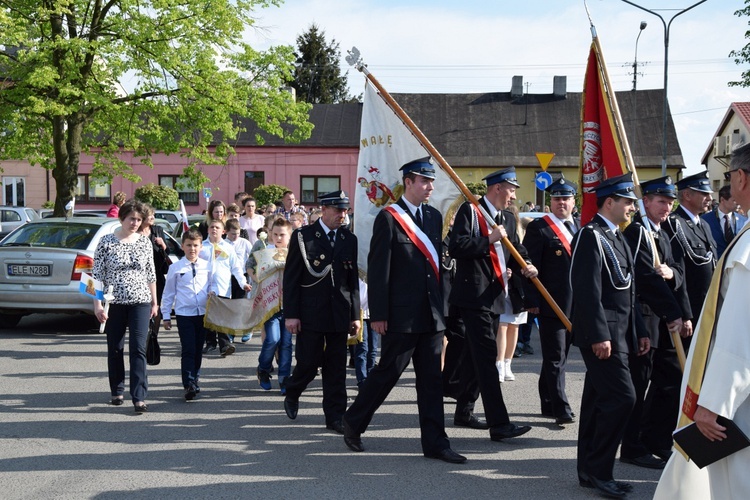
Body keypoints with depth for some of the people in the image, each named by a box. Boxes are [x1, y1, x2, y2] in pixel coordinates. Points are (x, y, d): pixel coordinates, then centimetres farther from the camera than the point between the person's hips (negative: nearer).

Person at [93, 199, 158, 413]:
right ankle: (117, 391, 27)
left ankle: (139, 397, -9)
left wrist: (154, 301, 10)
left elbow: (151, 274, 11)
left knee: (138, 349, -7)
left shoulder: (144, 241, 4)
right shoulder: (106, 241, -4)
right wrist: (97, 304, -9)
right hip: (114, 303, -1)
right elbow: (97, 275, -4)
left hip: (140, 302, 1)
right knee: (115, 349, 10)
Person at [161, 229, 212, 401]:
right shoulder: (175, 268, 0)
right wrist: (166, 315, 5)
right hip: (184, 314, -3)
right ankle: (189, 385, -10)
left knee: (198, 349, 13)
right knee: (188, 350, -9)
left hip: (203, 313, 3)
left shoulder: (207, 266, 5)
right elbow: (168, 292, 5)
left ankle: (195, 379, 29)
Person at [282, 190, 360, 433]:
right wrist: (291, 314, -8)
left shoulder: (349, 239, 9)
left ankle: (335, 416, 12)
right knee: (308, 362, 1)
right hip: (310, 313, -3)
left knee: (336, 367, 4)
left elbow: (353, 279, 12)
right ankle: (292, 395, 30)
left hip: (340, 313, 3)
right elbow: (290, 278, -3)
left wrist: (355, 315, 8)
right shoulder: (303, 236, -1)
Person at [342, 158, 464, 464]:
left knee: (431, 378, 7)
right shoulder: (389, 218, -7)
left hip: (431, 313, 6)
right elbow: (378, 269, -10)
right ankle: (353, 422, 23)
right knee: (388, 371, 3)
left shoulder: (434, 217, 13)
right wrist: (378, 314, -14)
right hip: (401, 314, -6)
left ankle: (434, 442, 12)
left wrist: (442, 306, 13)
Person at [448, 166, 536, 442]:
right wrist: (489, 239, -19)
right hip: (474, 295, -9)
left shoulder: (508, 218, 16)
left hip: (494, 296, 9)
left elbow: (516, 250, 14)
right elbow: (455, 247, -18)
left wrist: (524, 267, -7)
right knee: (487, 357, -12)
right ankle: (499, 423, -14)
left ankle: (464, 411, 28)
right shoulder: (470, 211, -7)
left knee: (476, 356, 16)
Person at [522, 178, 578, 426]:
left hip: (577, 305, 6)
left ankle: (548, 404, 25)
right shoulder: (538, 228, -5)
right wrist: (532, 301, -13)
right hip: (552, 304, -6)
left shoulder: (581, 227, 13)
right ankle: (561, 409, -1)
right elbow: (530, 267, -8)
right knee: (555, 358, -3)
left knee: (557, 357, 15)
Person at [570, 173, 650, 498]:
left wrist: (639, 331, 18)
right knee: (621, 397, -13)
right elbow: (588, 290, -20)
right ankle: (599, 470, -4)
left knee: (599, 399, 12)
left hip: (618, 333, 10)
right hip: (602, 334, -10)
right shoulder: (590, 236, -12)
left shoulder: (616, 238, 18)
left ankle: (590, 472, 18)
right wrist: (599, 335, -24)